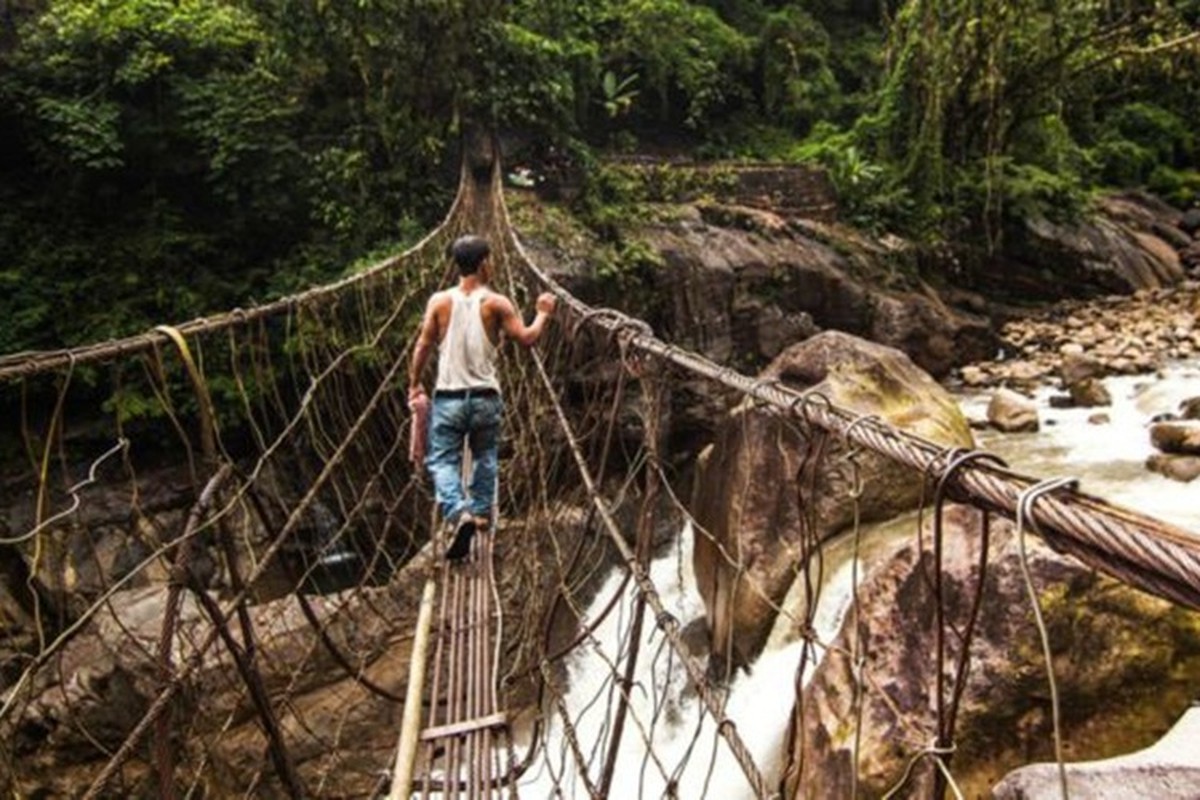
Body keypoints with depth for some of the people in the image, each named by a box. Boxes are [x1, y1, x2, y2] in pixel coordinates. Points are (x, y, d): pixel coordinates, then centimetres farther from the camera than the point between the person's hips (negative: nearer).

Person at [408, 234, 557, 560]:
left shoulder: (439, 301, -1)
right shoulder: (496, 304, -4)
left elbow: (423, 345, 0)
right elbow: (526, 338, -4)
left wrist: (414, 384, 12)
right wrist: (543, 313, 14)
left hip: (448, 397, 0)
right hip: (485, 396, 1)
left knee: (442, 460, 4)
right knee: (485, 456, 22)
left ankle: (458, 513, -18)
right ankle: (480, 511, 30)